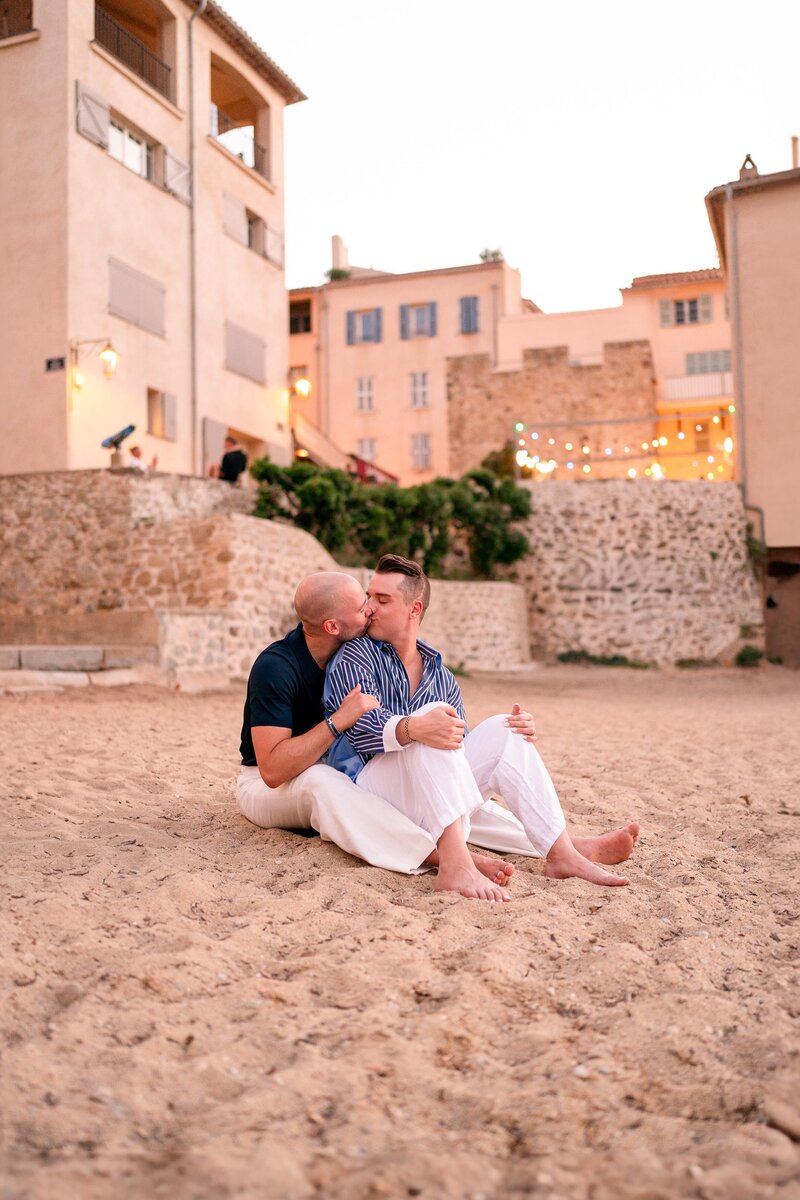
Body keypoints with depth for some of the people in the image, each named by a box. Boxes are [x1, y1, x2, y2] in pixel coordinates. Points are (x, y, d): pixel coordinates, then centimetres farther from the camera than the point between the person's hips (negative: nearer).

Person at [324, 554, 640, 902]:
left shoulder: (440, 675, 17)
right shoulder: (353, 657, -1)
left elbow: (458, 744, 14)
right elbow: (361, 723, -20)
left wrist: (515, 736, -5)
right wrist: (411, 728, -41)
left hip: (431, 798, 6)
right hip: (368, 784, -6)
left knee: (501, 731, -6)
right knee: (432, 717, -30)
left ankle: (562, 851, -17)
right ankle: (455, 865, -48)